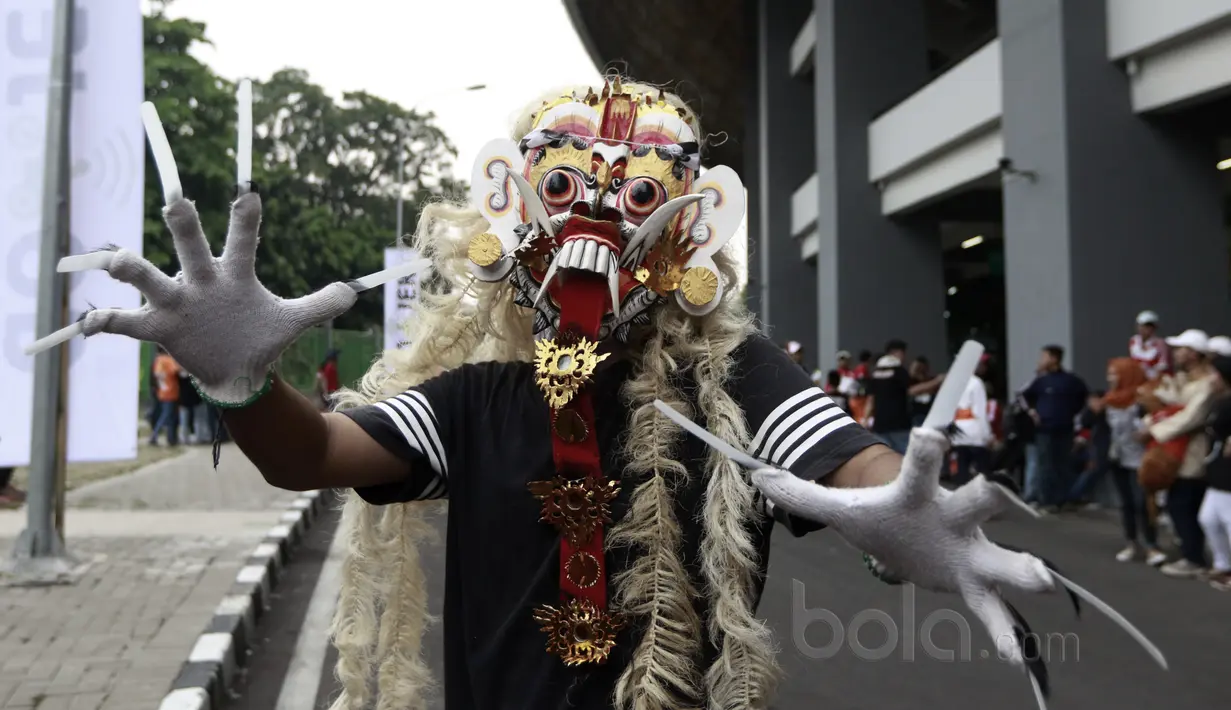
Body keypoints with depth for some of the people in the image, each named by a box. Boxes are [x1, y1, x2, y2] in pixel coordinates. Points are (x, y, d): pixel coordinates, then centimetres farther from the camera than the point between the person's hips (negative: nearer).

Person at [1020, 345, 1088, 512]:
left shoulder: (1071, 380, 0)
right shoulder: (1041, 381, 2)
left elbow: (1082, 396, 16)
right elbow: (1025, 396, 16)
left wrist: (1072, 411, 10)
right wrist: (1031, 410, 3)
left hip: (1064, 430, 0)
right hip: (1044, 429, 0)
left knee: (1063, 465, 4)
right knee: (1046, 466, -2)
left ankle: (1062, 500, 12)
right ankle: (1046, 501, 1)